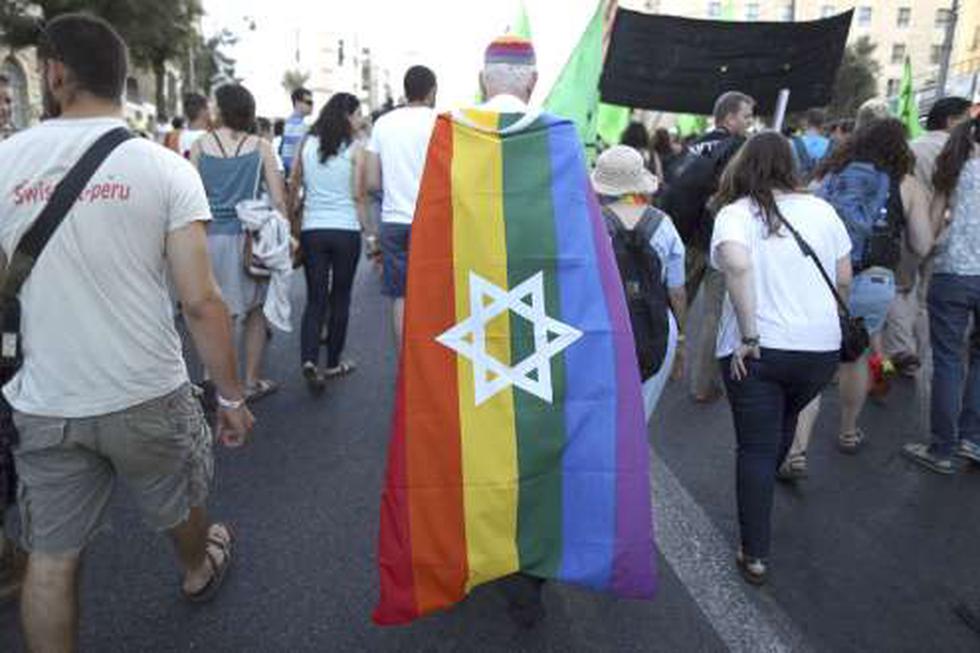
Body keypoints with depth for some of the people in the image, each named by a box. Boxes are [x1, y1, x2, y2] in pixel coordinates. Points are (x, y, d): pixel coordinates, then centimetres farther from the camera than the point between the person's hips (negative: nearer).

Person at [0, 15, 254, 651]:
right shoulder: (164, 167, -10)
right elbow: (201, 301, -14)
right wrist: (232, 396, -5)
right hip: (148, 394, -1)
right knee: (179, 503, 27)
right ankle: (198, 570, 55)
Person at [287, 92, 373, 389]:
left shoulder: (307, 143, 6)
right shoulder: (354, 149, -4)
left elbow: (293, 188, 8)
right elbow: (358, 196, -5)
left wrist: (293, 224, 17)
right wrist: (369, 231, 4)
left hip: (311, 231, 3)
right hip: (346, 230, -2)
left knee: (315, 298, 7)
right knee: (340, 297, 11)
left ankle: (309, 359, -11)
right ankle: (333, 362, 19)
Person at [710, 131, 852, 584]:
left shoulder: (735, 213, -8)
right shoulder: (820, 209, 2)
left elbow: (736, 263, -28)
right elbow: (844, 279, 7)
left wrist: (748, 334, -22)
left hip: (758, 352, -3)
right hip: (822, 346, 4)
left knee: (755, 449, 6)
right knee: (785, 421, 28)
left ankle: (754, 557, 11)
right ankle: (765, 482, 52)